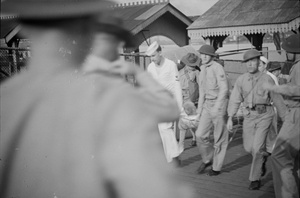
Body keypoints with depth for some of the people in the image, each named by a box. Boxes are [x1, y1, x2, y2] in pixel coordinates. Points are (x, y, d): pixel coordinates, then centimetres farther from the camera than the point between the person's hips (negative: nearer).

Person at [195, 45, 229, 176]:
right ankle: (207, 159, 22)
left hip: (220, 103, -7)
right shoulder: (203, 69, 12)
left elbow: (224, 89, -19)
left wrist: (217, 107, -24)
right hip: (207, 104, 7)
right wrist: (199, 109, 19)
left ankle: (217, 167, 15)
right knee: (200, 135, -1)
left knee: (220, 138, 4)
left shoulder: (217, 68, -13)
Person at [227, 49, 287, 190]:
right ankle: (262, 158, 44)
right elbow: (235, 100, 1)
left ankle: (255, 178, 3)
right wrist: (230, 118, -8)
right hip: (249, 116, 3)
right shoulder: (241, 80, 0)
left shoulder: (267, 79, -7)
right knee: (248, 147, 9)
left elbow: (277, 99, 1)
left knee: (257, 147, -12)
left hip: (264, 116, -3)